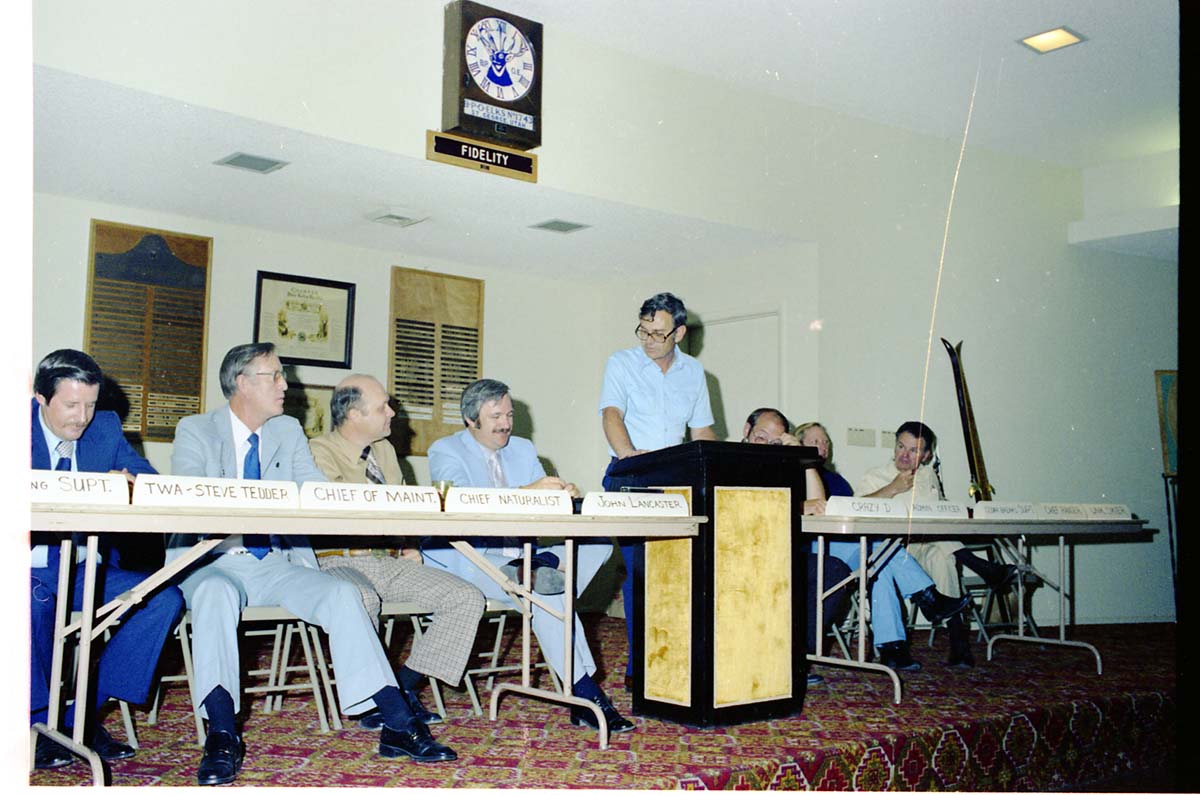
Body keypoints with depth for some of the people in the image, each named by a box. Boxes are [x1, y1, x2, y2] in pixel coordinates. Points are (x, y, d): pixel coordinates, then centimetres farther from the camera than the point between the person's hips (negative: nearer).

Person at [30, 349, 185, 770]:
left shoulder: (106, 428, 7)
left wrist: (129, 483, -21)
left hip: (86, 567, 4)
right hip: (32, 566, -4)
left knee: (165, 599, -18)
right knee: (36, 601, -37)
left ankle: (79, 715, -11)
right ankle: (37, 721, -13)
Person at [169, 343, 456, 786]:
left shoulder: (289, 432, 14)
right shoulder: (195, 431, 1)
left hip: (277, 564, 4)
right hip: (214, 562, -3)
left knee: (342, 594, -22)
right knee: (216, 594, -37)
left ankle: (397, 727, -24)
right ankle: (222, 737, -34)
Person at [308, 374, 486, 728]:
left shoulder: (385, 450, 19)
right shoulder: (319, 452, -5)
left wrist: (410, 547, 7)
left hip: (391, 562, 7)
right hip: (338, 561, -7)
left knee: (468, 599, -10)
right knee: (363, 598, -41)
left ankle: (405, 686, -7)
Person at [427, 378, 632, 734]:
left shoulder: (523, 449, 19)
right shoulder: (445, 451, 0)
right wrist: (525, 491, -31)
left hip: (519, 558, 6)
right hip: (470, 562, -6)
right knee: (546, 590, -33)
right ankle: (585, 694, -29)